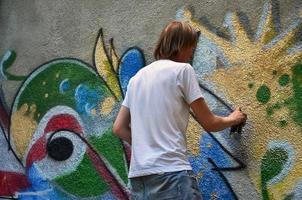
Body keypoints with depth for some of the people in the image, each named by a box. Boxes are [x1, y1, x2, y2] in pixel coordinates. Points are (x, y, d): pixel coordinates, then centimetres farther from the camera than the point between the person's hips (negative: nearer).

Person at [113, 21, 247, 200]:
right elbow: (209, 123, 4)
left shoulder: (137, 77, 18)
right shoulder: (183, 70, 0)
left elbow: (119, 128, 18)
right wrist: (233, 119, 23)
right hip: (170, 172, -7)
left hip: (138, 177, 7)